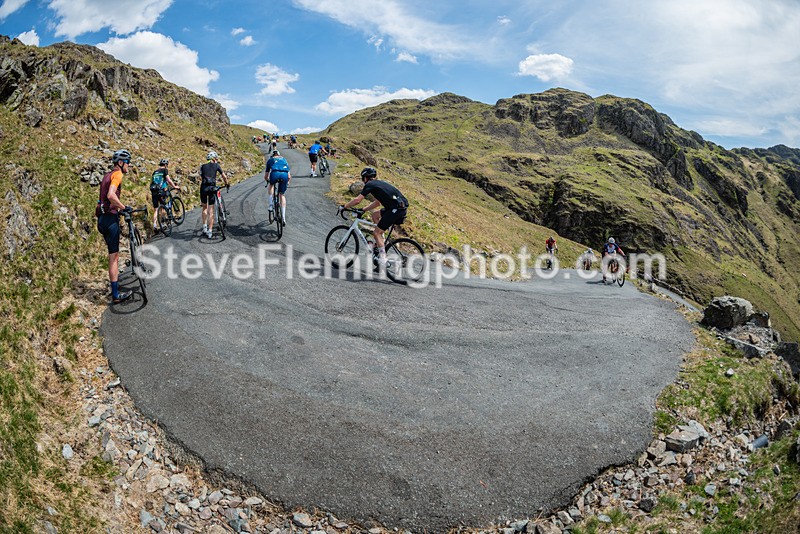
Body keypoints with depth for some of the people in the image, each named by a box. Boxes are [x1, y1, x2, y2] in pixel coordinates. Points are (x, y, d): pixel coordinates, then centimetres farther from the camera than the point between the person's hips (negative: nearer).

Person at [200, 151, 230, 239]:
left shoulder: (203, 166, 14)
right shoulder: (216, 165, 8)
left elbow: (201, 178, 12)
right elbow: (224, 177, 12)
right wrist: (227, 184, 30)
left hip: (203, 187, 2)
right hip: (212, 188, -2)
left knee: (204, 208, 22)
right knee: (211, 211, 1)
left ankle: (204, 227, 17)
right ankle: (209, 232, 0)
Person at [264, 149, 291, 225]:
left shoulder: (270, 160, 32)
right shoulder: (284, 159, 36)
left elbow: (266, 176, 34)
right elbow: (289, 176, 33)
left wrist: (268, 180, 56)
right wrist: (288, 182, 52)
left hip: (275, 173, -2)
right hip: (285, 175, 2)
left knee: (271, 186, 33)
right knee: (282, 195, 16)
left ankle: (271, 204, 18)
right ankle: (283, 218, 12)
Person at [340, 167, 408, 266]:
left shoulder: (369, 185, 0)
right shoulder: (379, 183, 27)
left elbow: (357, 200, -6)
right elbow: (377, 203, 32)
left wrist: (344, 207, 7)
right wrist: (363, 210, 31)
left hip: (396, 209, -9)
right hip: (401, 207, 9)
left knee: (376, 232, -1)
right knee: (374, 215, 24)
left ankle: (383, 258, -6)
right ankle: (380, 242, 24)